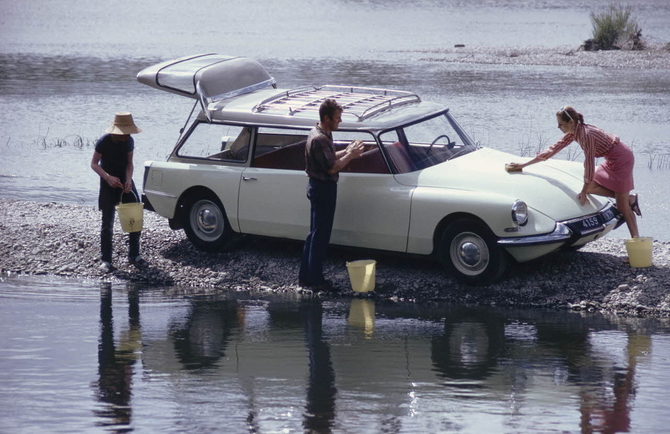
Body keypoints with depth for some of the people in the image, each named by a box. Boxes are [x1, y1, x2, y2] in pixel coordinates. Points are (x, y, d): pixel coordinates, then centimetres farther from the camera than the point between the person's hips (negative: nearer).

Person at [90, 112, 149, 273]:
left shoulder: (129, 141, -5)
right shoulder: (104, 142, -18)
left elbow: (129, 163, 1)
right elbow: (94, 164, -13)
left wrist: (128, 180, -17)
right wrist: (108, 177, -29)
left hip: (125, 181, 4)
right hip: (108, 184, -4)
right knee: (107, 223, -5)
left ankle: (134, 255, 15)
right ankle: (105, 260, 1)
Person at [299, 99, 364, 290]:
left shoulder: (322, 134, 9)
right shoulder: (319, 139, -24)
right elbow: (332, 167, -26)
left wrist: (346, 151, 7)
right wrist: (351, 155, -17)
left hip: (317, 186, 11)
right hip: (323, 188, -11)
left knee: (315, 233, 16)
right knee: (320, 236, -2)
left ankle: (305, 276, 22)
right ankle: (315, 280, 4)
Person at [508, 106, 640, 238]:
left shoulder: (586, 134, -26)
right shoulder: (573, 133, 2)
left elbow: (589, 162, -23)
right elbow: (553, 149, 7)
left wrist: (584, 191, -15)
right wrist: (524, 165, 7)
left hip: (621, 158, -10)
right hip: (612, 160, 10)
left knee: (622, 206, -9)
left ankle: (636, 240, -4)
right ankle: (630, 199, 9)